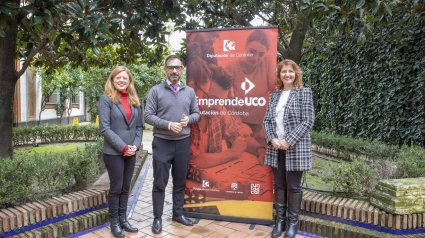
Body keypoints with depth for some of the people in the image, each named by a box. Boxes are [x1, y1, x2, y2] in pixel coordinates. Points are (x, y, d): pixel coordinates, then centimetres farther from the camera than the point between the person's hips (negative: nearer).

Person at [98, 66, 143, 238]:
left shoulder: (134, 100, 10)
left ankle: (123, 219, 25)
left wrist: (136, 145, -6)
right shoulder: (106, 99, -5)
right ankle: (114, 223, 19)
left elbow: (139, 126, 10)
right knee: (116, 188, 4)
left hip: (131, 152, 5)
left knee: (125, 188, 13)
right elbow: (104, 128, -13)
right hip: (113, 152, -5)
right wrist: (123, 147, -16)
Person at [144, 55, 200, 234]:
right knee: (160, 182, 5)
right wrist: (168, 124, -19)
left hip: (183, 142, 3)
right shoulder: (156, 91, -4)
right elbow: (148, 116, -8)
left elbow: (196, 113, 10)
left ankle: (178, 214, 29)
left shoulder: (189, 91, 7)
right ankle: (157, 218, 18)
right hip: (162, 142, -3)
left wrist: (188, 120, -12)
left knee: (180, 181, 14)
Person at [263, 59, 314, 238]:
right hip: (275, 148, 4)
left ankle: (293, 223, 21)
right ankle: (280, 220, 26)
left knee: (293, 187, 5)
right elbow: (267, 120, 8)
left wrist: (288, 141, -16)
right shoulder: (274, 95, 10)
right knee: (279, 185, 12)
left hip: (295, 148, -4)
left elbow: (308, 121, -10)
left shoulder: (304, 93, -2)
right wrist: (272, 139, -10)